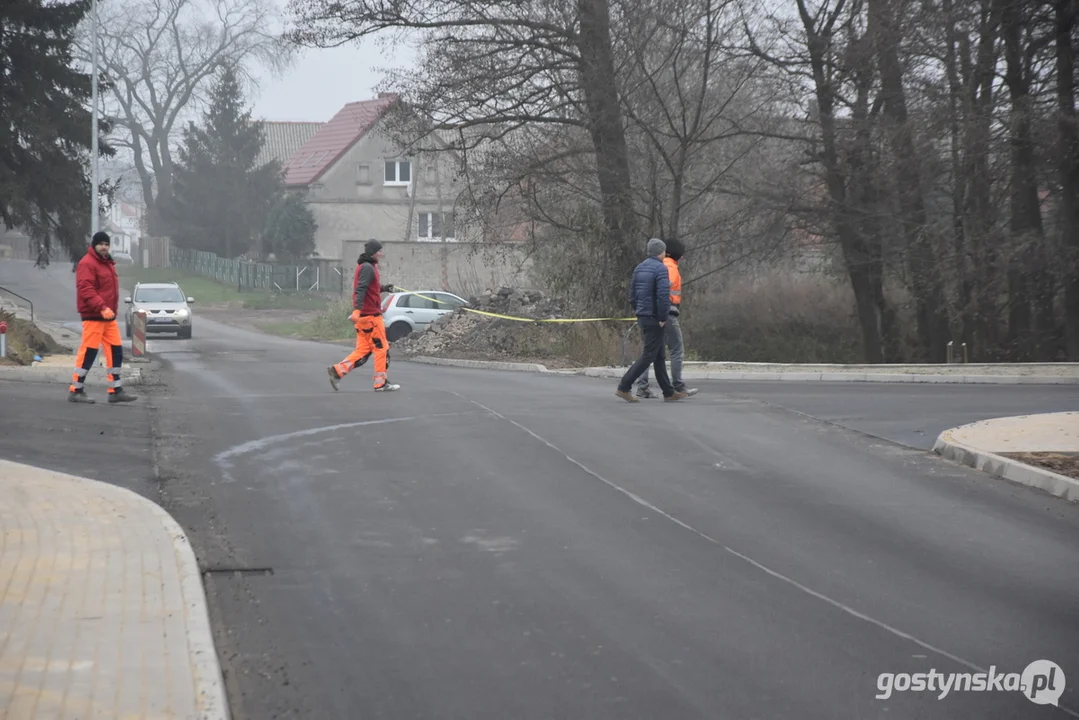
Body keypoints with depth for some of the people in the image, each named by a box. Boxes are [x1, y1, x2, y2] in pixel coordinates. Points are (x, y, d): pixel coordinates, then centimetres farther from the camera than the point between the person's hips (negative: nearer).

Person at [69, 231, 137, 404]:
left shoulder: (107, 263, 18)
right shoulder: (87, 263, -12)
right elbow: (85, 289, -22)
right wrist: (102, 307, -30)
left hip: (108, 316, 9)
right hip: (93, 316, -9)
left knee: (116, 351, 9)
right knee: (89, 352, -8)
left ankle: (115, 390, 15)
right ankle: (76, 390, -1)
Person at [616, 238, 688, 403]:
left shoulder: (639, 268, 12)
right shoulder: (660, 268, -13)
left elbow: (632, 295, 14)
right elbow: (663, 295, -23)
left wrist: (639, 312, 17)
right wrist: (663, 317, -15)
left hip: (642, 317, 9)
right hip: (654, 319, -9)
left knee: (659, 356, 13)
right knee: (648, 355, -6)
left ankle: (669, 393, 17)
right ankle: (624, 387, -10)